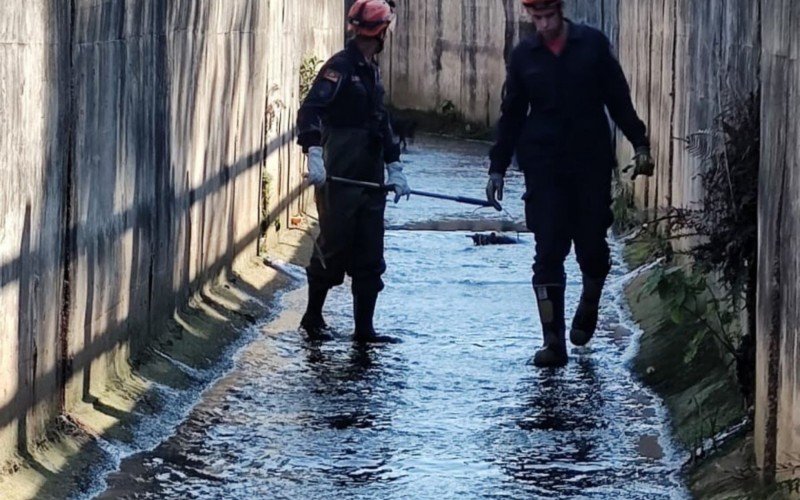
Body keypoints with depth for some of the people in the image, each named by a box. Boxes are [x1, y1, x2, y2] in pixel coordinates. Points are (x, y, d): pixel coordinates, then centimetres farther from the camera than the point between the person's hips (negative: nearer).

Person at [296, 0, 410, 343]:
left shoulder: (371, 71, 18)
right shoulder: (340, 67, -9)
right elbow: (310, 111, -19)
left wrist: (393, 166, 21)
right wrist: (314, 154, -30)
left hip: (369, 180, 8)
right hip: (338, 179, -8)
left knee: (370, 257, 6)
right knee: (333, 249, -2)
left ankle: (364, 328, 9)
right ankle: (313, 317, 14)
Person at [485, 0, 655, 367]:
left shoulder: (593, 44, 1)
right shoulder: (524, 55, 5)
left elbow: (618, 99, 5)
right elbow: (511, 115, 11)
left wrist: (640, 144, 0)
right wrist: (497, 167, 8)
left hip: (591, 163, -1)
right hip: (544, 167, 1)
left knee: (591, 247, 1)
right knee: (548, 254, -5)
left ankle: (588, 309, 34)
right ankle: (553, 343, -3)